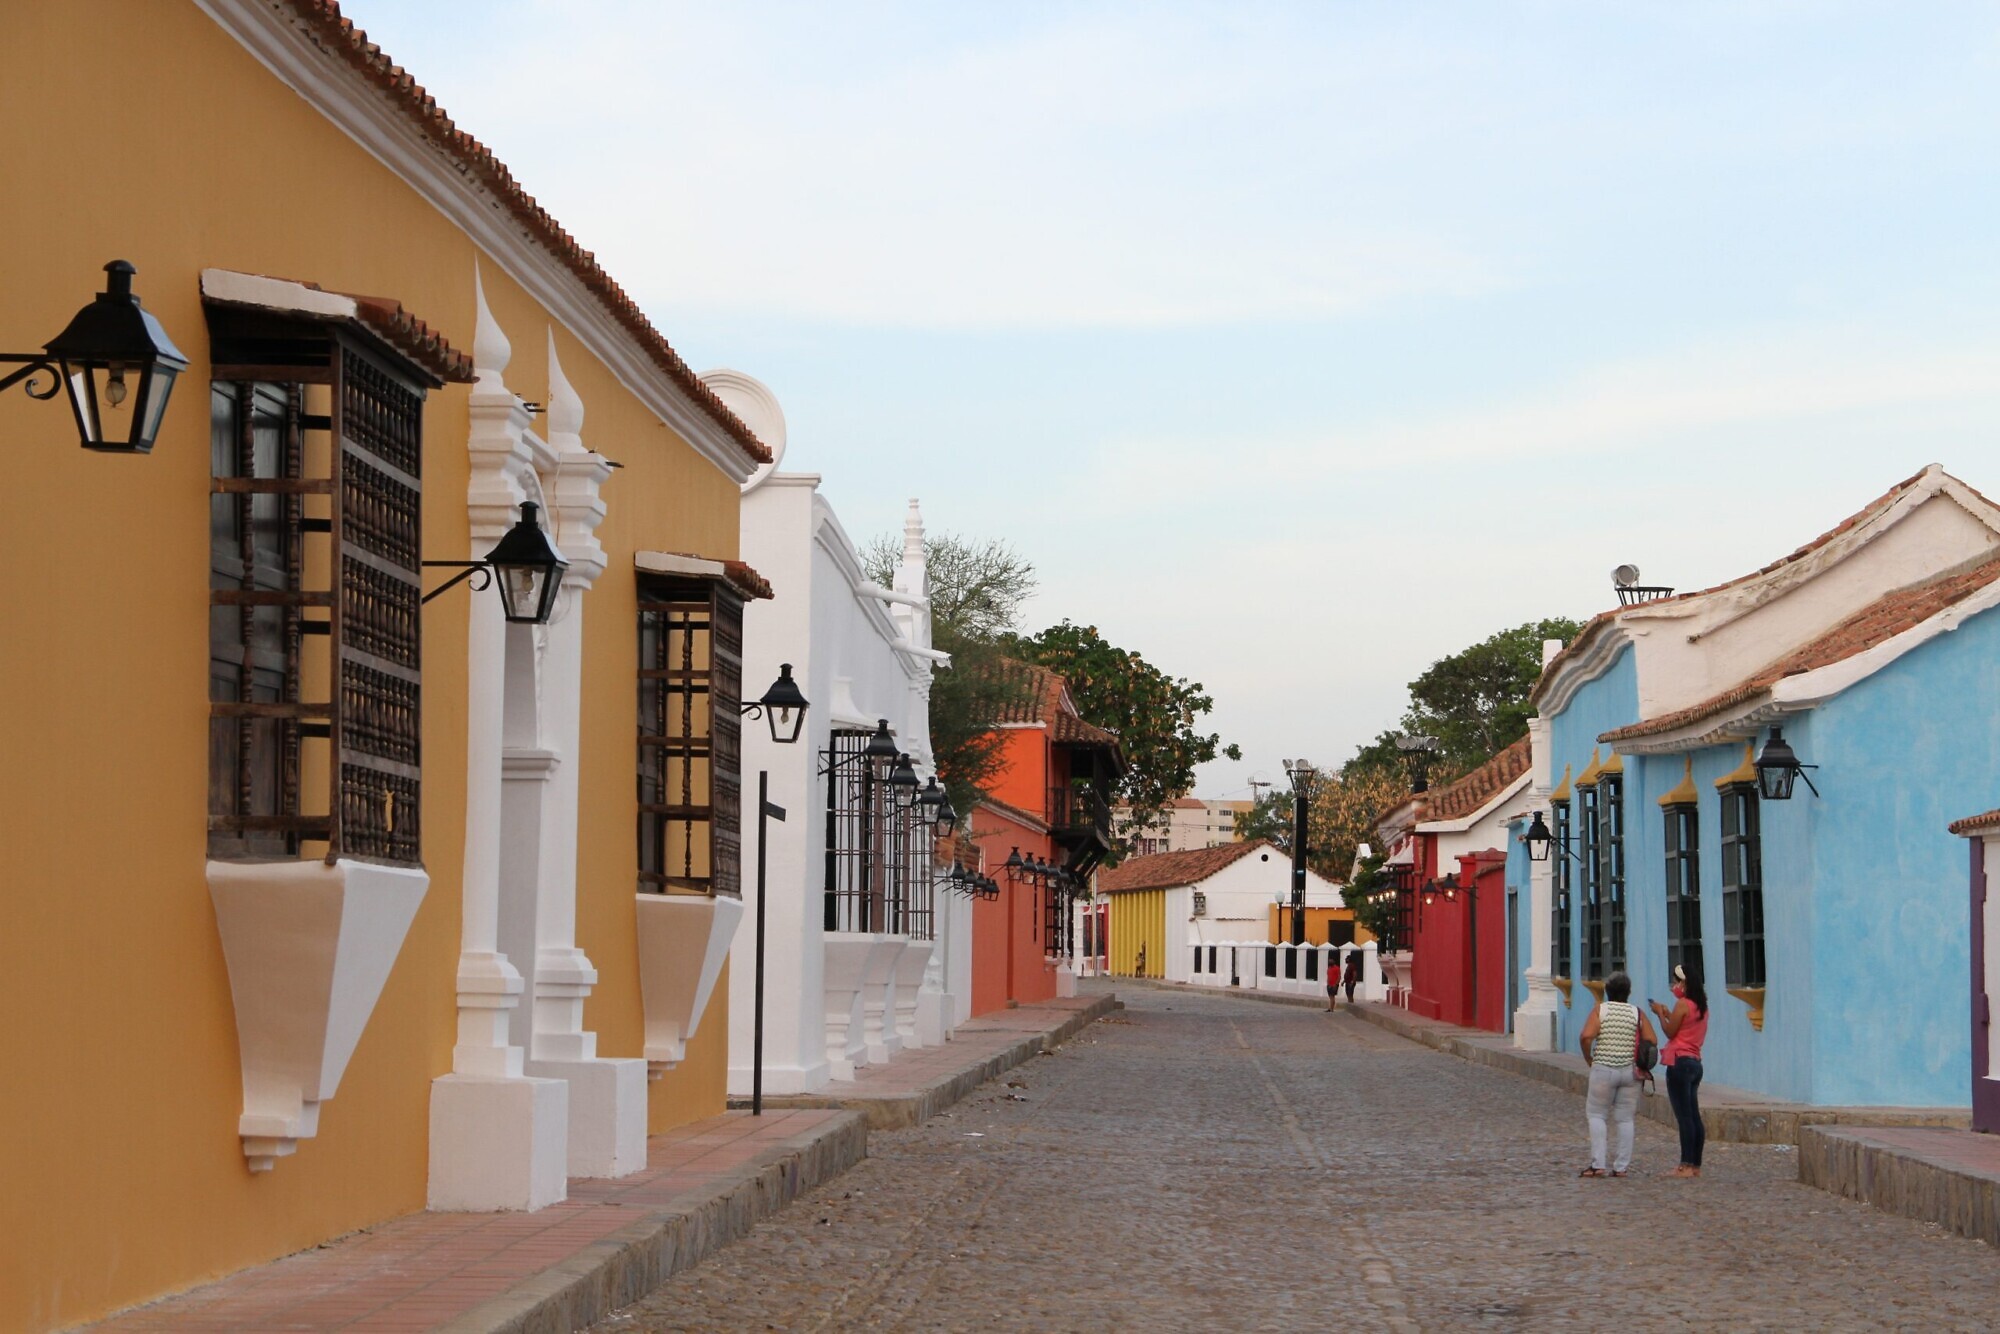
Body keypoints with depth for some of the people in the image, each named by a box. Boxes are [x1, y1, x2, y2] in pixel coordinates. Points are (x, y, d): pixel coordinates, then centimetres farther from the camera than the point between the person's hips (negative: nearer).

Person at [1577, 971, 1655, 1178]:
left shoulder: (1600, 1010, -2)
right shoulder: (1637, 1013, 4)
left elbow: (1586, 1036, -15)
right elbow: (1651, 1040, -4)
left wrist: (1589, 1059, 0)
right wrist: (1640, 1061, 10)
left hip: (1603, 1069, -2)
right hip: (1630, 1072, 2)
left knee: (1596, 1114, 7)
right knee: (1625, 1119, 8)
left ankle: (1597, 1165, -3)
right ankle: (1621, 1167, 6)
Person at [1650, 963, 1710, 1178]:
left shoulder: (1682, 1004, -11)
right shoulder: (1701, 1006, 14)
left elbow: (1670, 1032, -8)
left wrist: (1661, 1014, 6)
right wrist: (1668, 1014, 20)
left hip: (1680, 1062, -9)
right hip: (1695, 1063, 9)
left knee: (1684, 1116, -8)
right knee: (1694, 1116, 9)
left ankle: (1687, 1165, -9)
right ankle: (1696, 1165, 10)